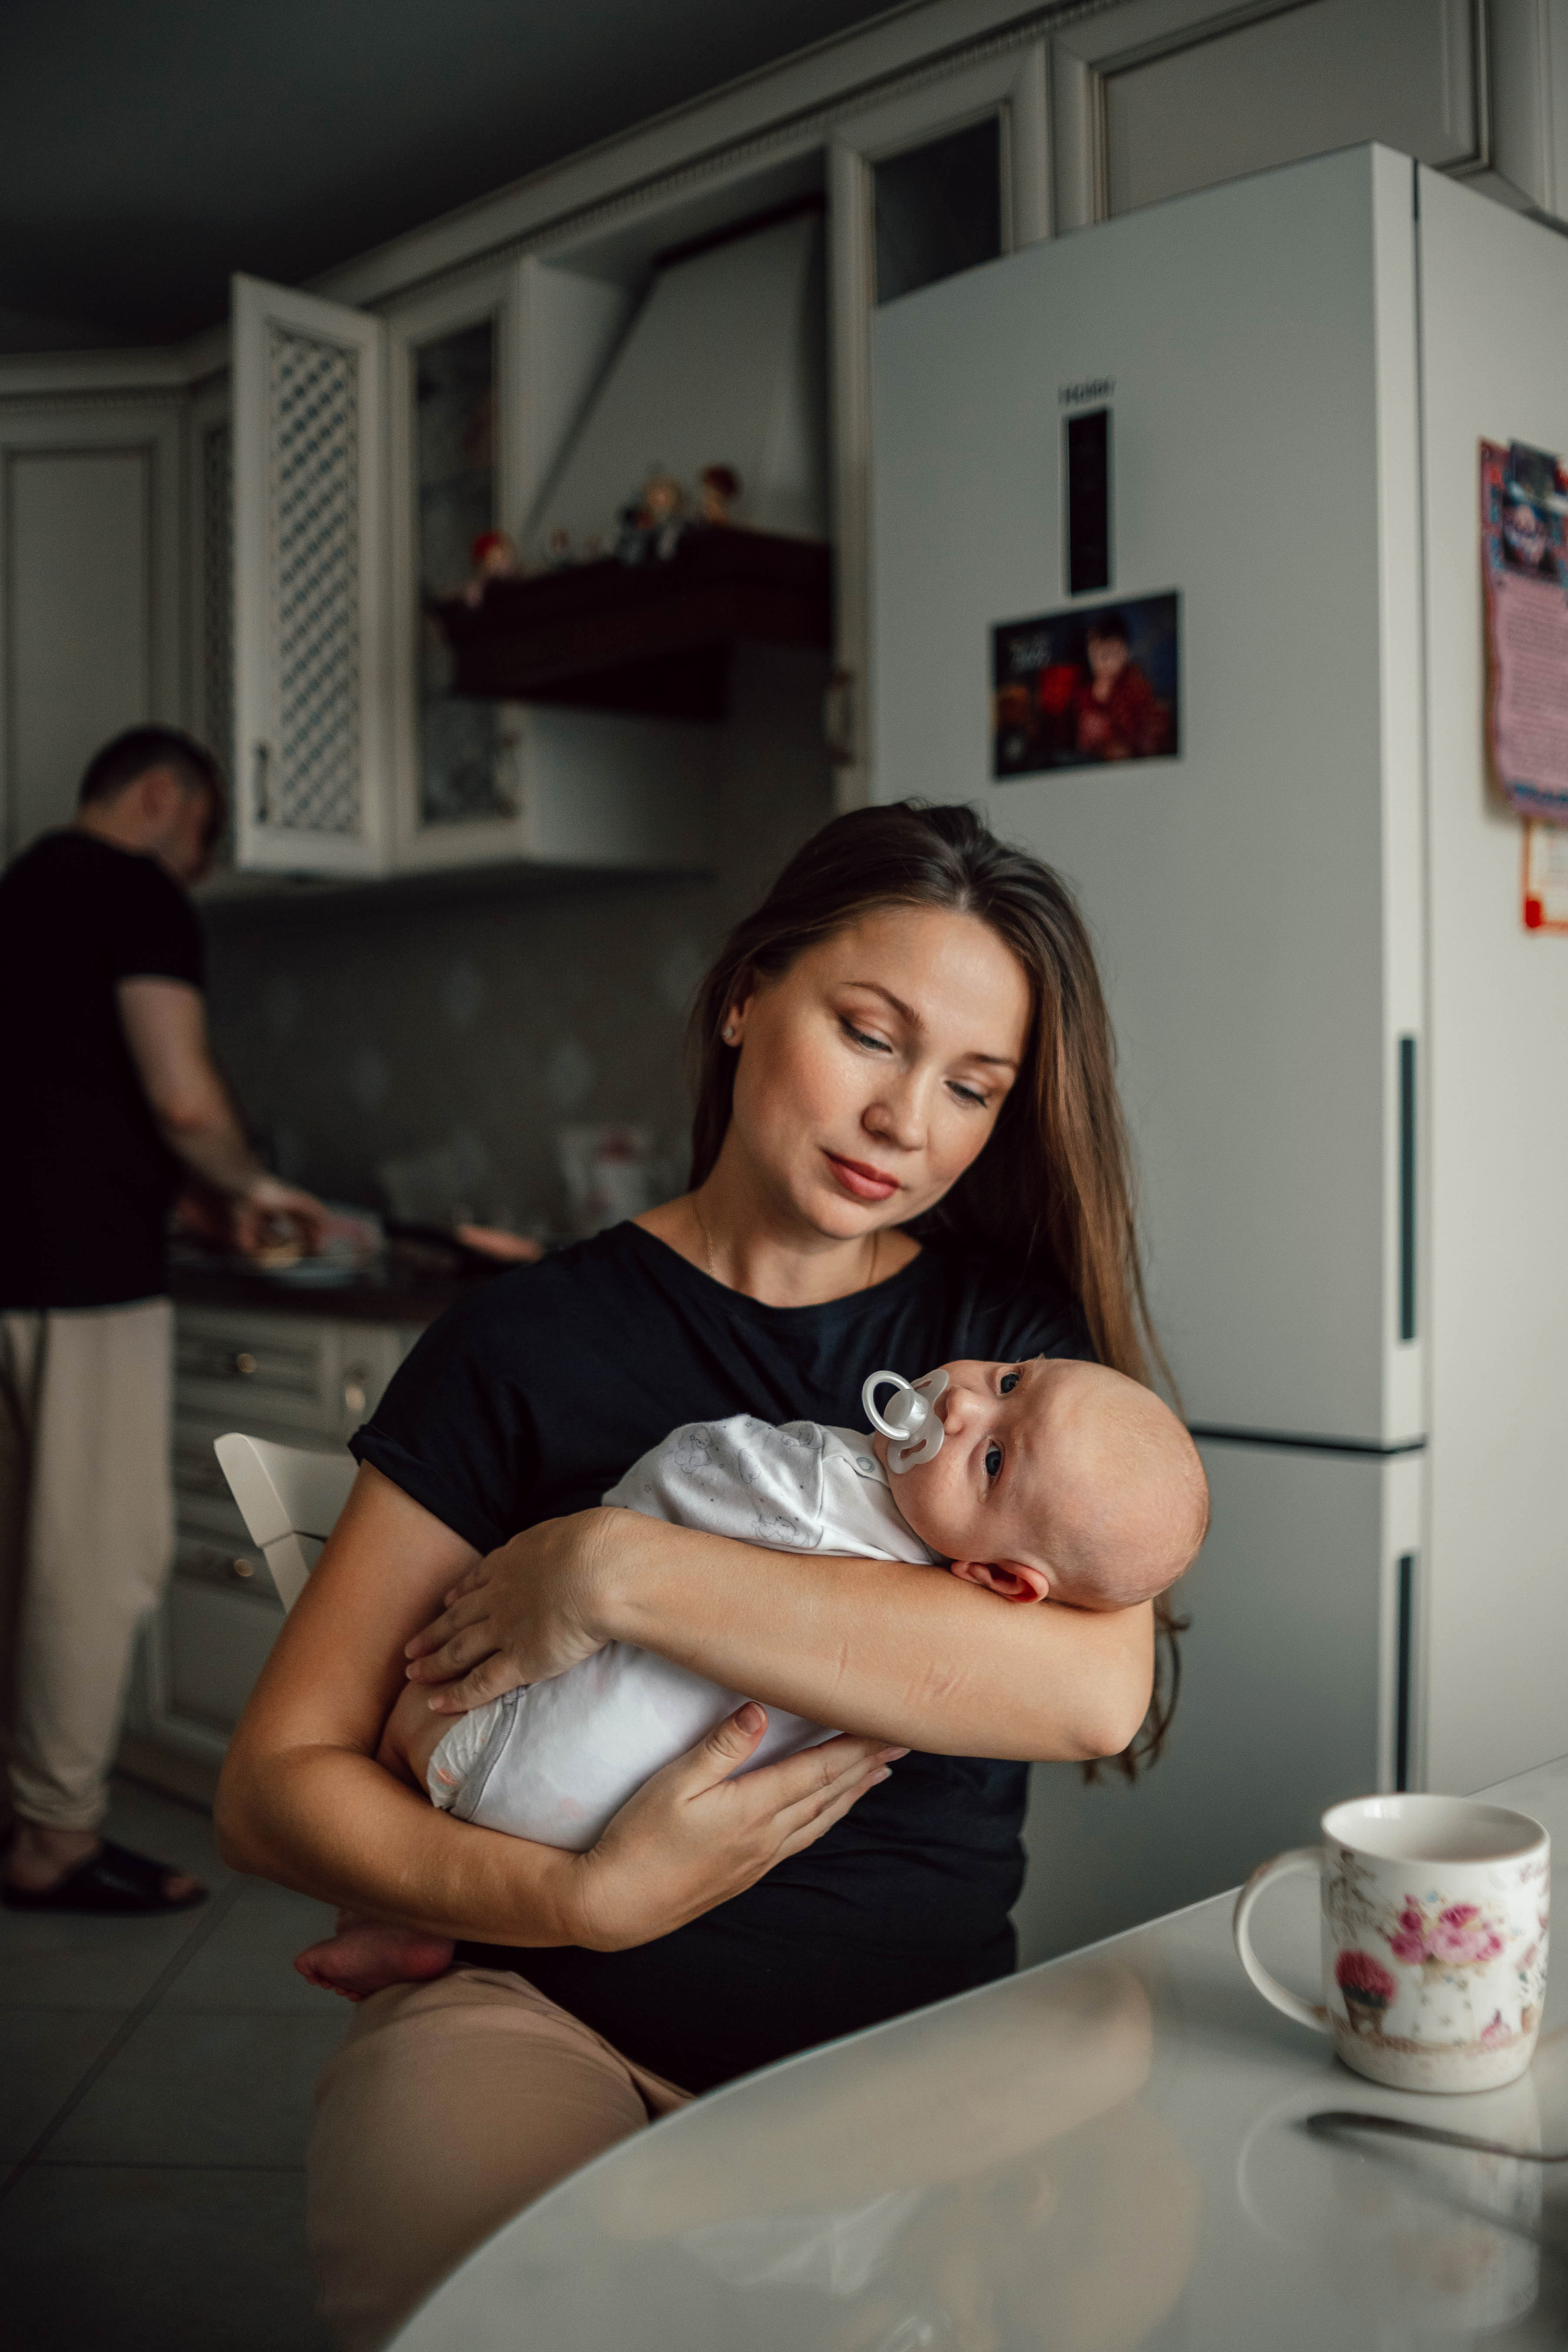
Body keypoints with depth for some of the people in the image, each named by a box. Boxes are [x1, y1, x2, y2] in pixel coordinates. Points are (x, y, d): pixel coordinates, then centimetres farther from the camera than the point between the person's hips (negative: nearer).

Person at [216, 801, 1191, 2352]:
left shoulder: (1018, 1329, 6)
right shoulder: (526, 1345, 3)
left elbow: (1098, 1687, -16)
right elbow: (273, 1787, -1)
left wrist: (622, 1571, -18)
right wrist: (583, 1901, -18)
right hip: (549, 2012, -2)